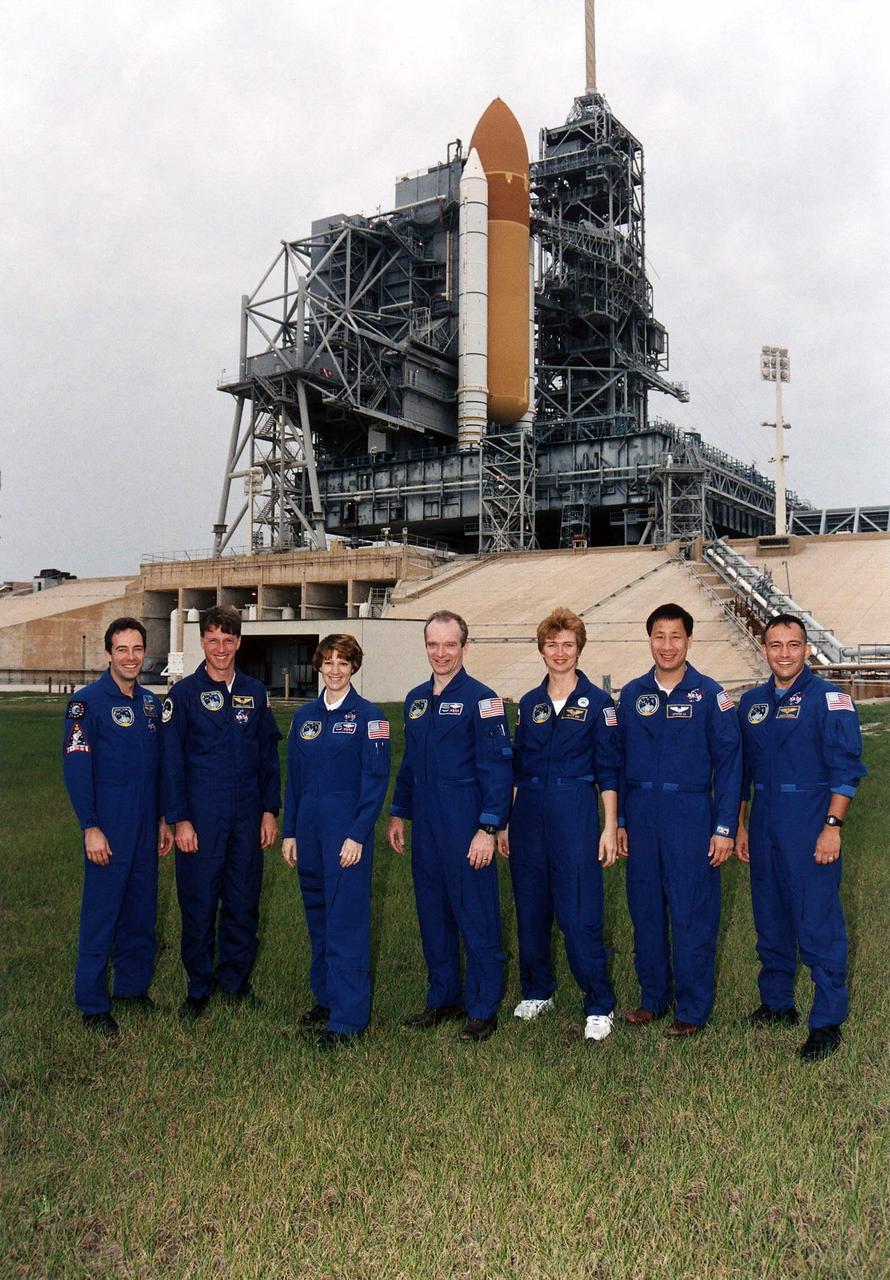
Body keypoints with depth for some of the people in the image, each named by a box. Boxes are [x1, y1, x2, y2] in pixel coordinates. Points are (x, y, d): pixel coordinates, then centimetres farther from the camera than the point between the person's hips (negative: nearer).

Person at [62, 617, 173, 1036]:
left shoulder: (150, 703, 11)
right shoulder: (88, 702, -9)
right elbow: (76, 767, -13)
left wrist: (163, 819, 15)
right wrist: (91, 828, -17)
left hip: (146, 828, 6)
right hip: (108, 830, -6)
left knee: (142, 911, 13)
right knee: (101, 915, 0)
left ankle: (133, 985, 28)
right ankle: (93, 1006, 11)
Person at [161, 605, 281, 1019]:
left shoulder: (254, 693, 8)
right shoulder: (184, 693, -2)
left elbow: (269, 755, 11)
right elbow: (171, 762, -3)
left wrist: (270, 810, 5)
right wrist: (179, 819, -8)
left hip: (247, 818, 3)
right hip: (200, 819, -3)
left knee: (244, 903, 9)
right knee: (199, 904, 4)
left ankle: (236, 980, 25)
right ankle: (198, 988, 18)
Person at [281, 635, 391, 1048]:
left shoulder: (367, 716, -6)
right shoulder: (304, 716, 10)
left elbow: (376, 780, -9)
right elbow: (294, 778, 13)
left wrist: (358, 835, -15)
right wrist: (289, 832, 8)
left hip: (347, 830, -6)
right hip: (309, 827, 6)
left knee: (346, 920, -4)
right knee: (318, 917, 14)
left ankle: (348, 1017, 2)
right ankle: (326, 999, 28)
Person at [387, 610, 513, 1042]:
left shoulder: (480, 699, -9)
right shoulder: (415, 699, 12)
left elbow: (497, 768, -12)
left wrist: (488, 829, -16)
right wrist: (398, 813, 16)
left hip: (466, 828, -7)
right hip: (425, 828, 7)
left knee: (476, 918, 1)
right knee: (432, 915, 14)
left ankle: (483, 1009, 12)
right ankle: (443, 998, 28)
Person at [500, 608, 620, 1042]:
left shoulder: (597, 702, -1)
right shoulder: (530, 703, 10)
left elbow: (608, 770, -2)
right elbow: (516, 765, 14)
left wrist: (611, 827, -7)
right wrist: (504, 823, 11)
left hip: (575, 812, -4)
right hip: (528, 811, 5)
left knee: (579, 915, -6)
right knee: (530, 908, 11)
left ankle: (600, 1006, 6)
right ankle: (537, 991, 27)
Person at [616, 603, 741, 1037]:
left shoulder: (709, 695, -3)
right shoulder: (631, 695, 7)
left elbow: (729, 764, -3)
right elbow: (619, 762, 11)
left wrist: (725, 827, -8)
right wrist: (620, 822, 8)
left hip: (690, 814, -4)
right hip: (641, 814, 4)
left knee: (692, 915, 1)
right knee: (645, 909, 11)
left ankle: (693, 1009, 14)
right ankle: (653, 997, 26)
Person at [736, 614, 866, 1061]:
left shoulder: (829, 699, -6)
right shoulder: (752, 702, 10)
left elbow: (846, 768, -10)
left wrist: (832, 826, -16)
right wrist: (740, 825, 14)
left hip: (811, 824, -6)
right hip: (764, 823, 6)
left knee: (818, 924, -4)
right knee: (770, 919, 14)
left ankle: (827, 1022, 7)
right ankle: (776, 1003, 29)